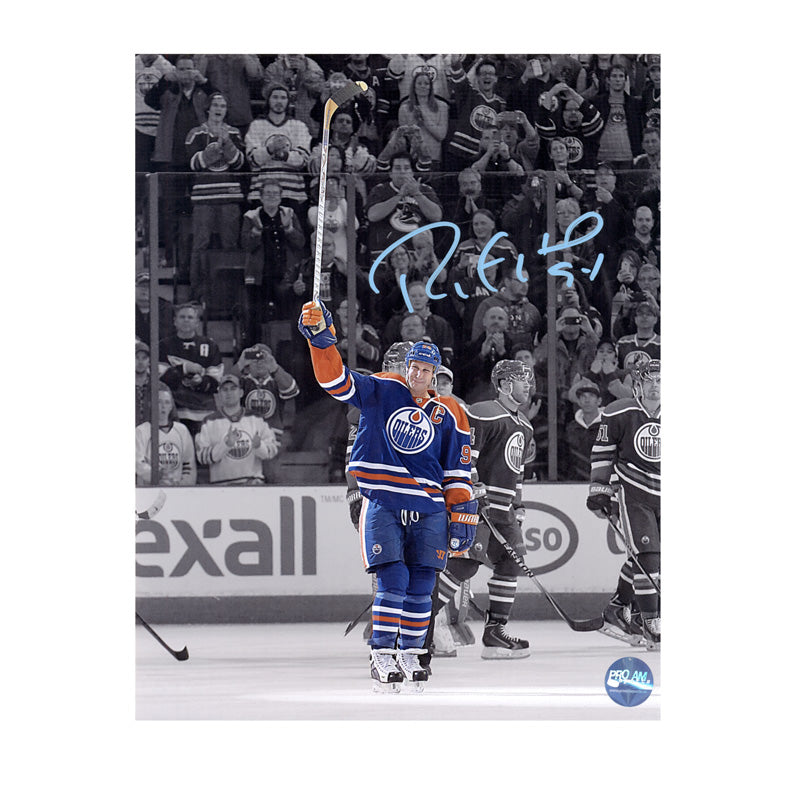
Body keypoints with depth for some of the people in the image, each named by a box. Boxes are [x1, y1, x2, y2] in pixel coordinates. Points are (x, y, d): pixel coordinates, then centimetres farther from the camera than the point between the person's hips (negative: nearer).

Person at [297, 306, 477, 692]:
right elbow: (336, 381, -8)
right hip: (382, 505, -3)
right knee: (393, 580, -12)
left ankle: (410, 653, 17)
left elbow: (458, 471, 11)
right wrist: (321, 339, -22)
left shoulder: (449, 415, 8)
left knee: (420, 585, 2)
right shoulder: (380, 391, 3)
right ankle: (382, 655, -4)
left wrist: (462, 514, 6)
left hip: (428, 511, 3)